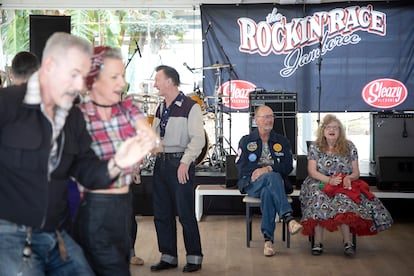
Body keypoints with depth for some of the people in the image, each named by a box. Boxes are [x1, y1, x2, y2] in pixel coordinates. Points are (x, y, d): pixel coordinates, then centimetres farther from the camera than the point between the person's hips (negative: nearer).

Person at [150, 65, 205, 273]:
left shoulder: (190, 107, -8)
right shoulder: (161, 108, 16)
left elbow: (198, 139, -14)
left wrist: (185, 163, -20)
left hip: (180, 164, -8)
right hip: (161, 163, 8)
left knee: (185, 213, -2)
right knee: (161, 214, 10)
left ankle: (194, 258, 10)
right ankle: (168, 257, 21)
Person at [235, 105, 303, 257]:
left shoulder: (282, 142, 19)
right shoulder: (246, 141, 16)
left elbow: (288, 167, 4)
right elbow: (241, 167, 0)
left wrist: (268, 168, -15)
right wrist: (266, 170, -11)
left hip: (276, 183, 2)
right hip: (253, 184, -2)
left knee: (267, 192, -38)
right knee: (273, 177, -37)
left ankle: (268, 239, -43)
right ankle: (289, 219, -53)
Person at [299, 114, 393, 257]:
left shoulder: (349, 147, 10)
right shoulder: (315, 147, 8)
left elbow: (356, 172, 8)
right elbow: (312, 171, -2)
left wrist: (348, 178, -16)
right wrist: (329, 180, -18)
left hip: (345, 186, 0)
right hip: (320, 183, 0)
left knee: (343, 199, -34)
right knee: (318, 196, -34)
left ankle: (347, 243, -36)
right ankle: (317, 242, -34)